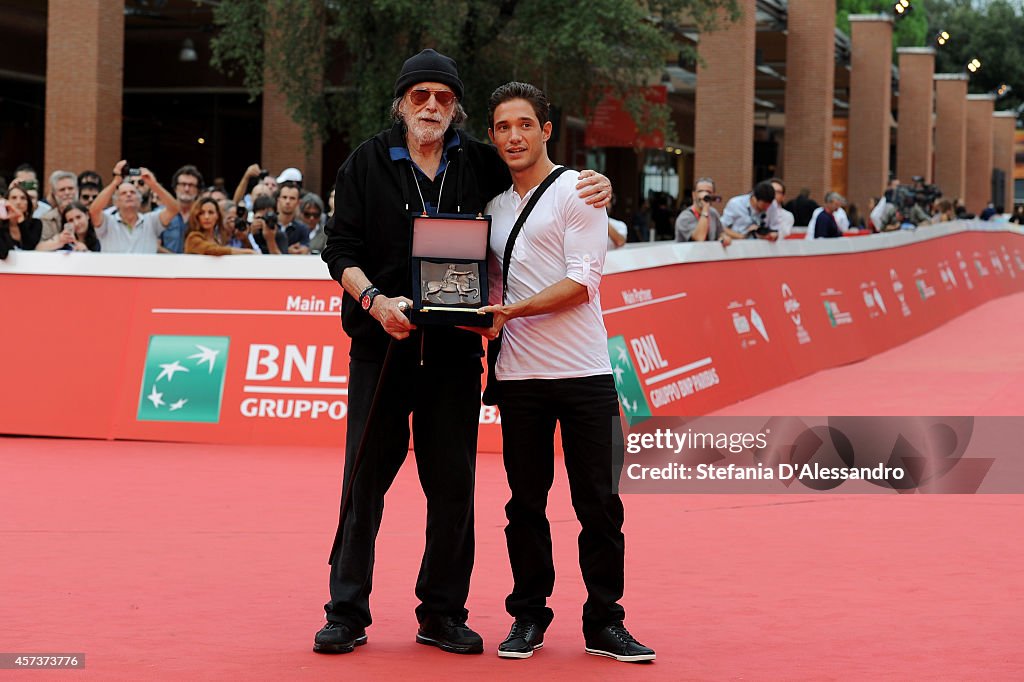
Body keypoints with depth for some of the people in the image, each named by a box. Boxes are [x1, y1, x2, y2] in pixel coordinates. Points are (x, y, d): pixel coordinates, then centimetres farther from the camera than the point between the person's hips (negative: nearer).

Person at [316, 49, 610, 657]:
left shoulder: (479, 163, 7)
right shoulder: (368, 163, 3)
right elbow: (341, 249, 0)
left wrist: (594, 185, 4)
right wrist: (375, 300, -17)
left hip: (455, 349, 2)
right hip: (382, 344, -2)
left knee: (454, 485, 5)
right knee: (366, 477, 0)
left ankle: (443, 613, 16)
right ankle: (347, 614, 8)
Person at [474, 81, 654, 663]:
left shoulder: (578, 191, -3)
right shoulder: (494, 206, 14)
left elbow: (582, 281, -12)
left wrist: (514, 311, -20)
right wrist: (488, 320, 1)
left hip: (584, 374, -4)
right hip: (519, 375, 4)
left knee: (599, 504, -1)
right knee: (526, 503, 7)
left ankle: (605, 622, 6)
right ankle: (529, 617, 16)